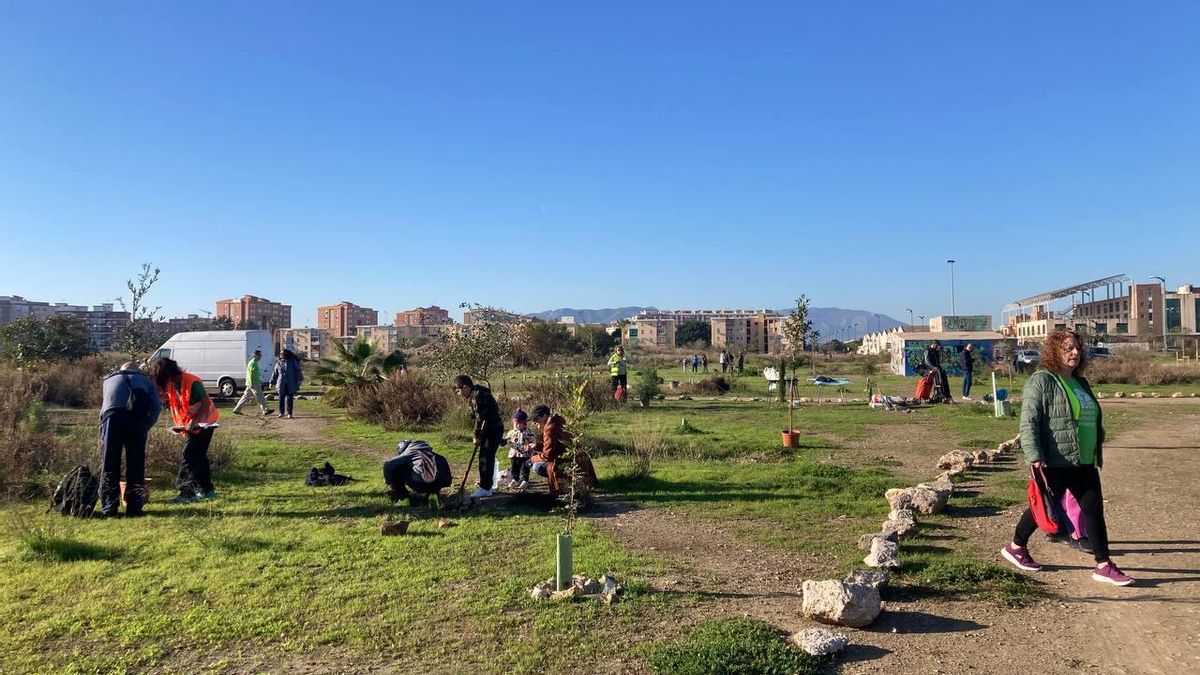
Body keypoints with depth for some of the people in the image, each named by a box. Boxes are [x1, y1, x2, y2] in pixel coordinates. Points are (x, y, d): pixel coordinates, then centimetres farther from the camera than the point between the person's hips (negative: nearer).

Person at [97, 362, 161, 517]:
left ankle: (109, 509, 4)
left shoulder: (109, 379, 36)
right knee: (136, 465, 7)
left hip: (112, 415, 1)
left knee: (109, 465, 6)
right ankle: (134, 508, 8)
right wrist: (145, 427, 19)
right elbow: (156, 407, 14)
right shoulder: (145, 380, 30)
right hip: (137, 417, -1)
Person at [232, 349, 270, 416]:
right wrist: (252, 384, -23)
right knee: (260, 398, -6)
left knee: (246, 397, 12)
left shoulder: (254, 362, 18)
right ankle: (265, 410, -4)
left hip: (251, 384, 10)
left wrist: (260, 381, 27)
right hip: (254, 384, -10)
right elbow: (251, 374, -20)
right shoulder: (253, 363, -14)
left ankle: (237, 409, 15)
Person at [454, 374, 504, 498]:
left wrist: (476, 436, -13)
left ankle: (485, 488, 0)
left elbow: (480, 418, -22)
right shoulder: (473, 396, 12)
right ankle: (486, 486, 21)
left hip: (493, 429, -10)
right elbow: (474, 418, 13)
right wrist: (476, 435, 5)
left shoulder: (478, 395, -20)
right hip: (489, 429, 10)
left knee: (485, 458, -6)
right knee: (486, 458, 13)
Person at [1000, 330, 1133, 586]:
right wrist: (1034, 457, -26)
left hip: (1084, 463, 8)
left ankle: (1103, 565, 13)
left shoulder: (1080, 383, 14)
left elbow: (1094, 421, 25)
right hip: (1054, 463, -8)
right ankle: (1015, 547, 25)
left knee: (1094, 509, 5)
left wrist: (1098, 453, 23)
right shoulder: (1041, 381, -13)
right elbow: (1028, 423, -19)